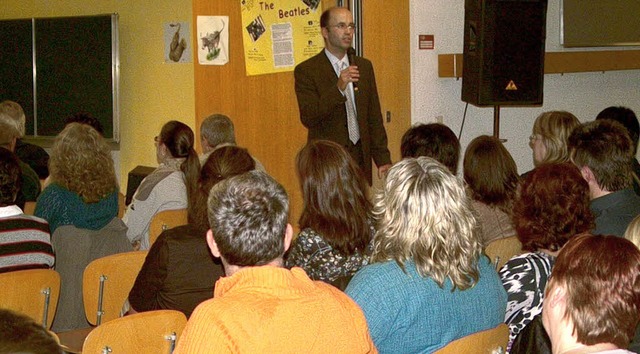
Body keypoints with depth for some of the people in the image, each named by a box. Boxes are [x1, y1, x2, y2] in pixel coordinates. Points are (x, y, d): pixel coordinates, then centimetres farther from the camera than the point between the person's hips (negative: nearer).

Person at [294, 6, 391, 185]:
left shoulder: (364, 66, 12)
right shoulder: (306, 70, -4)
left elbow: (374, 117, 13)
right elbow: (308, 118, -14)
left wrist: (383, 159, 7)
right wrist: (339, 88, -25)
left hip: (361, 158, 4)